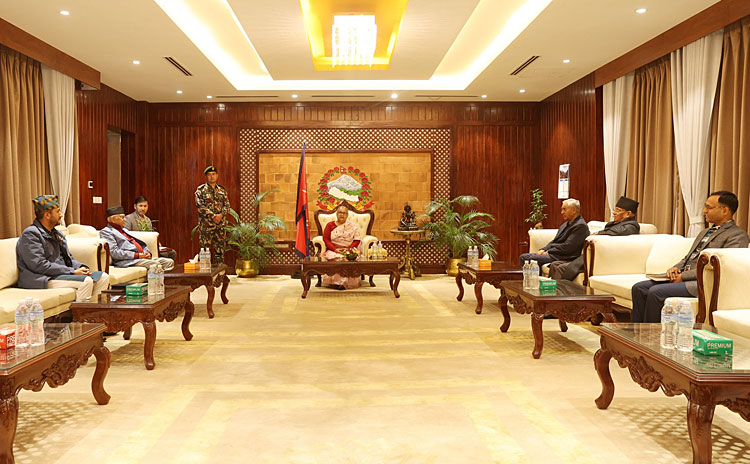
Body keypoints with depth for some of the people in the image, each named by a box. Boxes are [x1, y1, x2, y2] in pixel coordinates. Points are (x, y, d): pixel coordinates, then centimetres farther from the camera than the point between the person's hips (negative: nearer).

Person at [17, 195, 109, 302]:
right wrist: (72, 271, -20)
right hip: (44, 279, -9)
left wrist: (81, 267, -2)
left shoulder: (56, 233, 19)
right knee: (86, 281, -29)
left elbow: (68, 258, 21)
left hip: (63, 272, 9)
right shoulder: (30, 234, -10)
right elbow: (39, 266, -20)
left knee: (103, 277, -5)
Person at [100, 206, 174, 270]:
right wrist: (137, 255, -16)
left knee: (169, 262, -11)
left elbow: (141, 243, 27)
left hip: (142, 257, 9)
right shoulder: (106, 232, 4)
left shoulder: (124, 230, 31)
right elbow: (114, 252, -11)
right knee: (155, 264, -33)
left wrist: (147, 252, 3)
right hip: (127, 261, -9)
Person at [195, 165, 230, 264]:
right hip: (206, 225, -3)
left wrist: (221, 215, -12)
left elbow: (227, 205, 7)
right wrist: (213, 216, -17)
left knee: (220, 249, 7)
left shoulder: (222, 190, 12)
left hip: (221, 225, 4)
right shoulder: (200, 190, 0)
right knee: (205, 249, -2)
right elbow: (200, 206, -10)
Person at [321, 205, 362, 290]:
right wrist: (335, 249, -13)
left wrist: (348, 249, -12)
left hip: (349, 250, 0)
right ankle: (338, 281, -31)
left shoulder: (353, 226, 13)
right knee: (337, 258, -34)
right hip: (333, 250, 0)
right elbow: (326, 239, 3)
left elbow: (357, 240, 5)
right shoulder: (330, 225, 13)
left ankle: (343, 282, -32)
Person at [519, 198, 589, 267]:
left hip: (563, 258, -10)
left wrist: (548, 252, -13)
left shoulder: (581, 226, -11)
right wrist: (543, 250, 1)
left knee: (532, 259, -26)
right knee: (523, 257, -2)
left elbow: (567, 247, -19)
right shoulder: (566, 224, 20)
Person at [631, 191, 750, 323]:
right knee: (639, 288, -8)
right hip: (682, 277, 9)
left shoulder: (738, 235, -3)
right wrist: (675, 268, 4)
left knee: (656, 291, -28)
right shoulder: (704, 232, 26)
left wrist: (683, 276, -16)